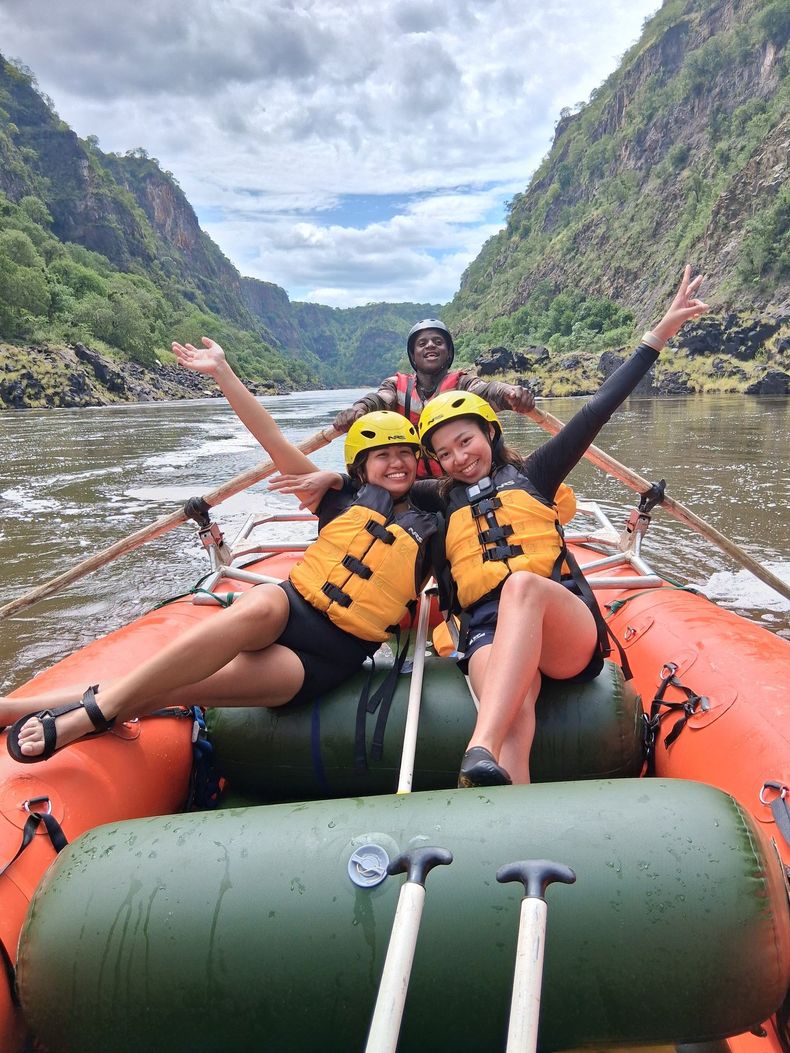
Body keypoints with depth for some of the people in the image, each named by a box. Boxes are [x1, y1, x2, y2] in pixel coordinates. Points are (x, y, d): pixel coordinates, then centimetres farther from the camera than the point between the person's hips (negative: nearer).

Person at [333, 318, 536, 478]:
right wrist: (359, 408, -33)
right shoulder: (397, 385, 11)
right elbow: (379, 398, -9)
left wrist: (510, 391, -37)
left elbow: (486, 389, -13)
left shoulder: (461, 383, 7)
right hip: (410, 481, 1)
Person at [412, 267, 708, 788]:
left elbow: (597, 411, 10)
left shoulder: (531, 475, 16)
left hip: (566, 631, -1)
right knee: (514, 716, -32)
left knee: (523, 583, -37)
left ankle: (481, 754, -54)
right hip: (491, 634, 2)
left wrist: (660, 333, 7)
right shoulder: (445, 500, 22)